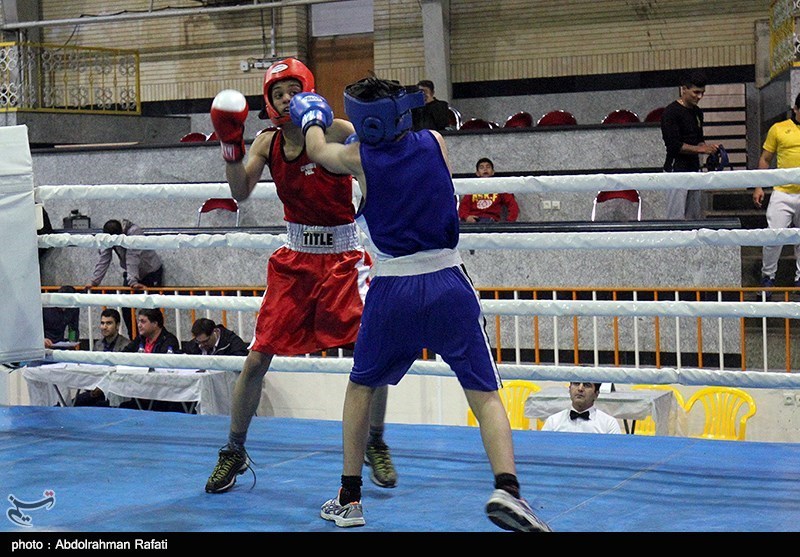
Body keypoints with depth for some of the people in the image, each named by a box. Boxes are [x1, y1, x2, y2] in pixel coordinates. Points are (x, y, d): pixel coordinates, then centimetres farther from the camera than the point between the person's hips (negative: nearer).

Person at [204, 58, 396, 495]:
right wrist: (230, 144, -22)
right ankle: (234, 453, 18)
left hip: (343, 256, -3)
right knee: (256, 358, 1)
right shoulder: (267, 143, 0)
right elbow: (240, 193, -11)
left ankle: (376, 446, 12)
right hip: (294, 258, 3)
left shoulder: (338, 133, -11)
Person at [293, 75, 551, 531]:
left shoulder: (360, 158, -3)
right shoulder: (436, 143, 2)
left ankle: (349, 499, 23)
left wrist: (313, 118, 41)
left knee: (361, 386, 20)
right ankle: (507, 489, -21)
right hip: (448, 285, 0)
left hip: (393, 291, 0)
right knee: (485, 393, -1)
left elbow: (318, 149, 20)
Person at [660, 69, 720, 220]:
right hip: (677, 169, -8)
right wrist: (700, 149, -17)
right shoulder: (671, 112, -10)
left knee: (695, 217, 6)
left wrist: (708, 147, 1)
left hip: (694, 169, 8)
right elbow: (673, 145, -16)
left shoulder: (697, 112, 16)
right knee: (677, 219, -12)